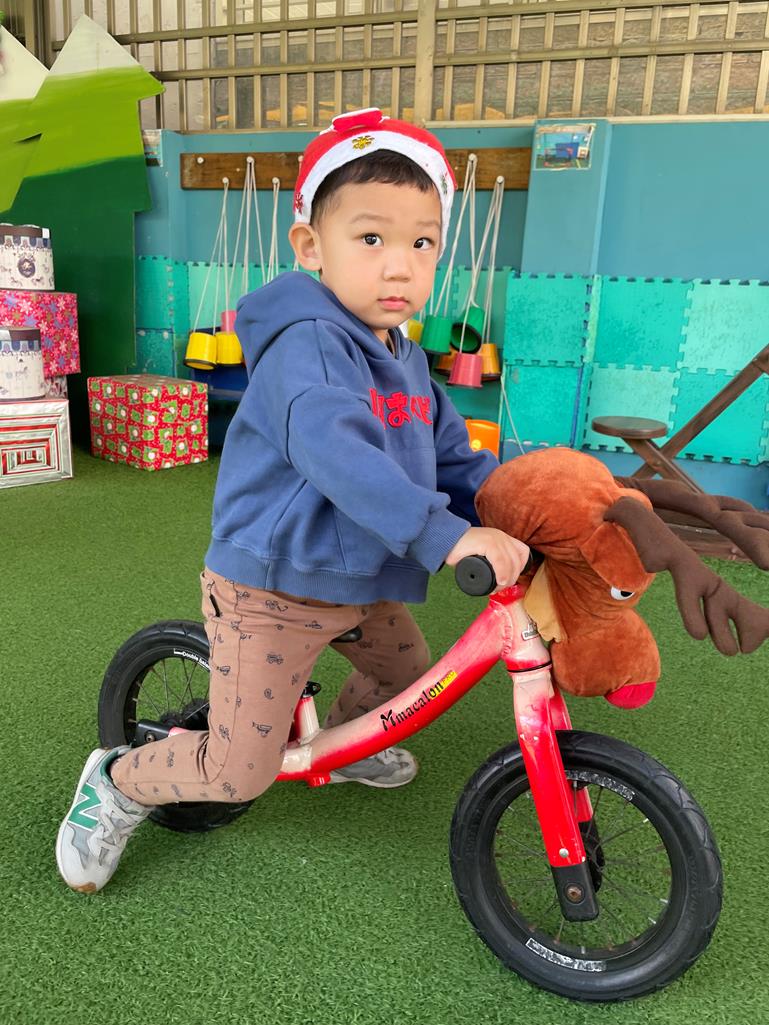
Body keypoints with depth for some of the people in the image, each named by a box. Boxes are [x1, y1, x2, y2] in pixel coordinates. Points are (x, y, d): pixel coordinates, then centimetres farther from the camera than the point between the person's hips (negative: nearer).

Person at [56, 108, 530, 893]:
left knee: (406, 674, 25)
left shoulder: (405, 358, 7)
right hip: (272, 591, -8)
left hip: (358, 580, 9)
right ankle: (118, 782, 27)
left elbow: (451, 455, 9)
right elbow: (335, 453, -40)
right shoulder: (307, 344, -24)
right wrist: (446, 535, -46)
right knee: (238, 773, -2)